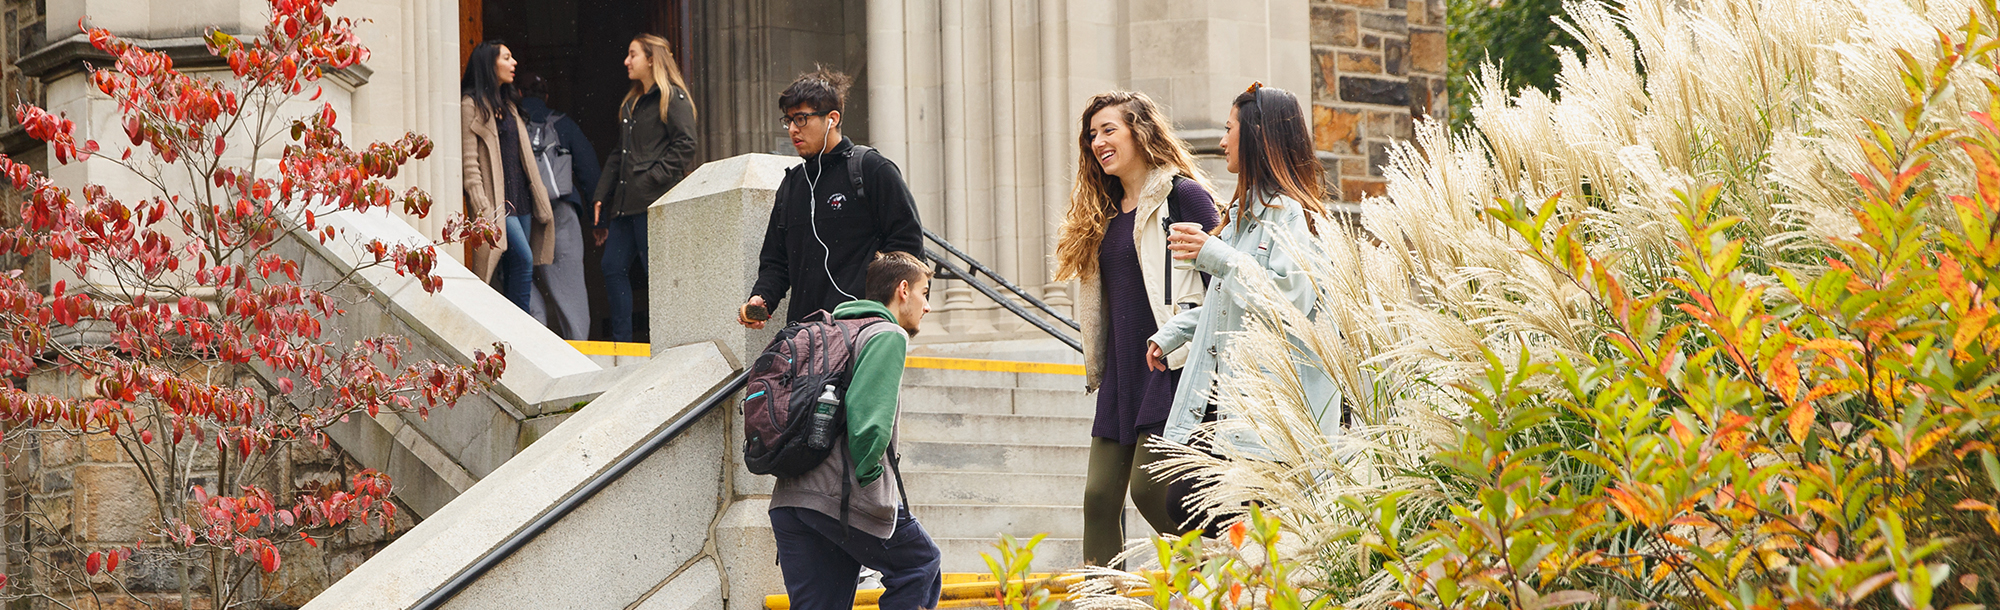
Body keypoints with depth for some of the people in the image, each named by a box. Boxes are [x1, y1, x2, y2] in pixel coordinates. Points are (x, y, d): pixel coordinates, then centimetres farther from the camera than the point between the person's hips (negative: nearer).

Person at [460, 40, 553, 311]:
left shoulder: (508, 105, 20)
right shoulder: (471, 105, -6)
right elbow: (469, 162, -12)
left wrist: (539, 199, 15)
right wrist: (481, 208, -18)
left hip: (520, 196, 8)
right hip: (496, 200, -8)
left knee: (515, 268, 3)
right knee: (523, 258, -18)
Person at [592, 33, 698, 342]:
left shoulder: (672, 98, -4)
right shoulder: (631, 103, 23)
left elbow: (684, 145, -13)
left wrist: (655, 176, -17)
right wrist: (601, 196, 19)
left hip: (654, 201, -9)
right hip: (626, 203, 9)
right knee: (612, 267, 4)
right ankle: (620, 342, 7)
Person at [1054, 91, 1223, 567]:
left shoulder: (1183, 196, -6)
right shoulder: (1103, 212, 18)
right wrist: (1096, 372, 20)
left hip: (1172, 368, -8)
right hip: (1122, 375, 8)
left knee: (1148, 488, -13)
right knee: (1100, 496, 0)